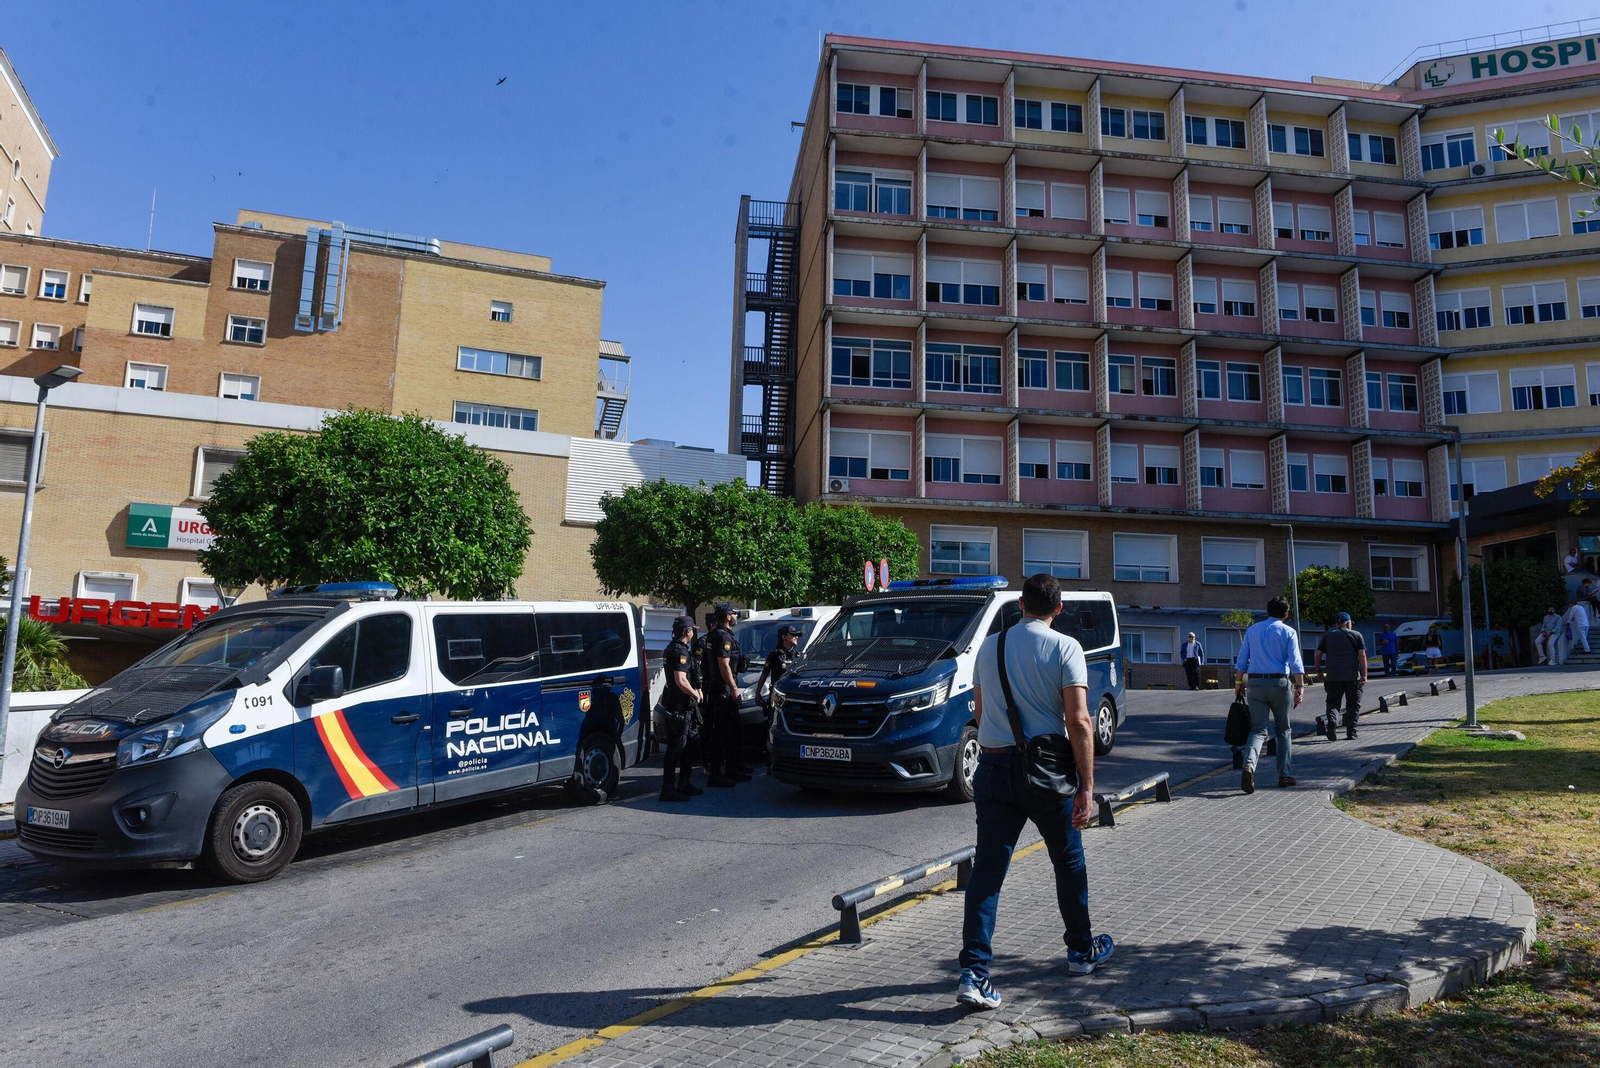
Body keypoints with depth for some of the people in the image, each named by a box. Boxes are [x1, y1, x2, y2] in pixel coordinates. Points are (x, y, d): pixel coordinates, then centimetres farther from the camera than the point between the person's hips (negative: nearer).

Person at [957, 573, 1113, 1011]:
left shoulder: (989, 646, 8)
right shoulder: (1065, 647, -7)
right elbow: (1078, 721, -14)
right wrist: (1086, 787, -12)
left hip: (992, 767, 3)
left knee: (987, 869, 2)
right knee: (1068, 860, 19)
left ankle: (973, 972, -5)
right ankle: (1081, 950, 36)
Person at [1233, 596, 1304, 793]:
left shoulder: (1252, 631, 10)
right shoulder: (1288, 632, 1)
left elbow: (1241, 660, 9)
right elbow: (1295, 662, -9)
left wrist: (1238, 683, 15)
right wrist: (1300, 687, -11)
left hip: (1255, 683, 2)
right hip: (1279, 683, -2)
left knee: (1258, 730, 1)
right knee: (1283, 730, 15)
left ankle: (1249, 764, -26)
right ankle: (1284, 775, 17)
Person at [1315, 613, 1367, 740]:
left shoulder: (1328, 636, 12)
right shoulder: (1356, 635, 8)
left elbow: (1318, 654, 8)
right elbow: (1362, 655, -1)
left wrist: (1319, 671, 18)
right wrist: (1364, 675, -4)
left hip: (1333, 676, 1)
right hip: (1353, 676, -1)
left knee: (1333, 701, 5)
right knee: (1353, 704, 10)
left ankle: (1332, 718, -24)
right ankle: (1351, 732, 8)